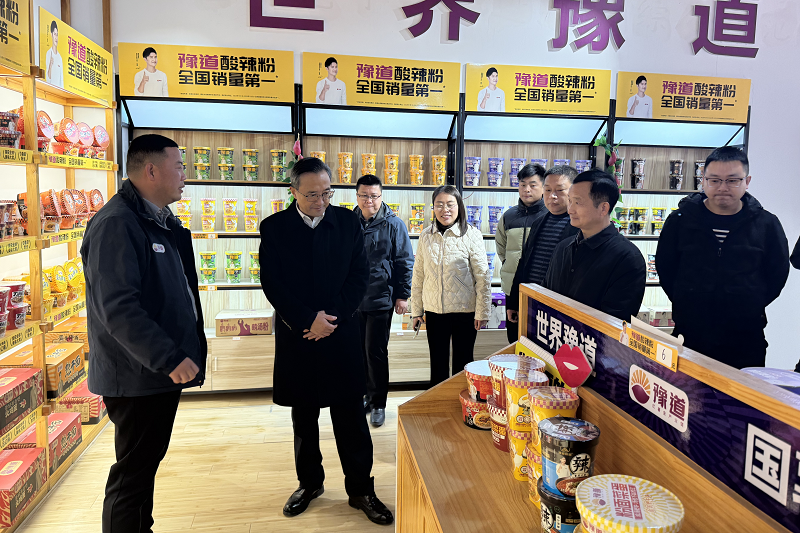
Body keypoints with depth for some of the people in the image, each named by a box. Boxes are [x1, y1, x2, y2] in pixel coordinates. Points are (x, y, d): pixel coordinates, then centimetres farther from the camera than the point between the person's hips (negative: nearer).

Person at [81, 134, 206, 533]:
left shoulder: (163, 223, 13)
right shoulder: (115, 224, -19)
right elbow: (118, 309, -27)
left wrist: (180, 354, 18)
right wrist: (169, 358, -28)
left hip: (164, 367, 10)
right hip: (137, 378, -9)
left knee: (146, 465, 21)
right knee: (134, 472, 3)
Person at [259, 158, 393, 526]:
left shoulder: (347, 222, 1)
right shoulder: (274, 227, -1)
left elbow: (359, 275, -1)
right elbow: (272, 284, -6)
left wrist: (331, 317, -10)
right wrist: (309, 320, -14)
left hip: (341, 334, 0)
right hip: (296, 337, 0)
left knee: (351, 416, 5)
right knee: (303, 416, 14)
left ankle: (360, 489, 20)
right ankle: (309, 482, 33)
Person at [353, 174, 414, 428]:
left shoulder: (394, 225, -5)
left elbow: (405, 262, -2)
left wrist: (402, 295, -5)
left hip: (380, 300, -4)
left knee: (376, 352, 1)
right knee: (358, 351, 13)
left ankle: (378, 404, 16)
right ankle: (364, 395, 30)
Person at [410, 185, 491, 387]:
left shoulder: (471, 235, -7)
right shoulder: (426, 236, 3)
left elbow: (482, 276, -6)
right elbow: (418, 275, 8)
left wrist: (482, 312, -9)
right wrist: (416, 310, 7)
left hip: (465, 310, -2)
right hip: (434, 310, 3)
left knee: (462, 363, 11)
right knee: (437, 364, 13)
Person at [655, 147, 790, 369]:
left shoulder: (766, 224, 1)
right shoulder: (680, 219, 0)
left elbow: (778, 273, 9)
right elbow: (664, 266, 6)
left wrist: (751, 307, 4)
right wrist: (684, 302, 2)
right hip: (688, 335, 0)